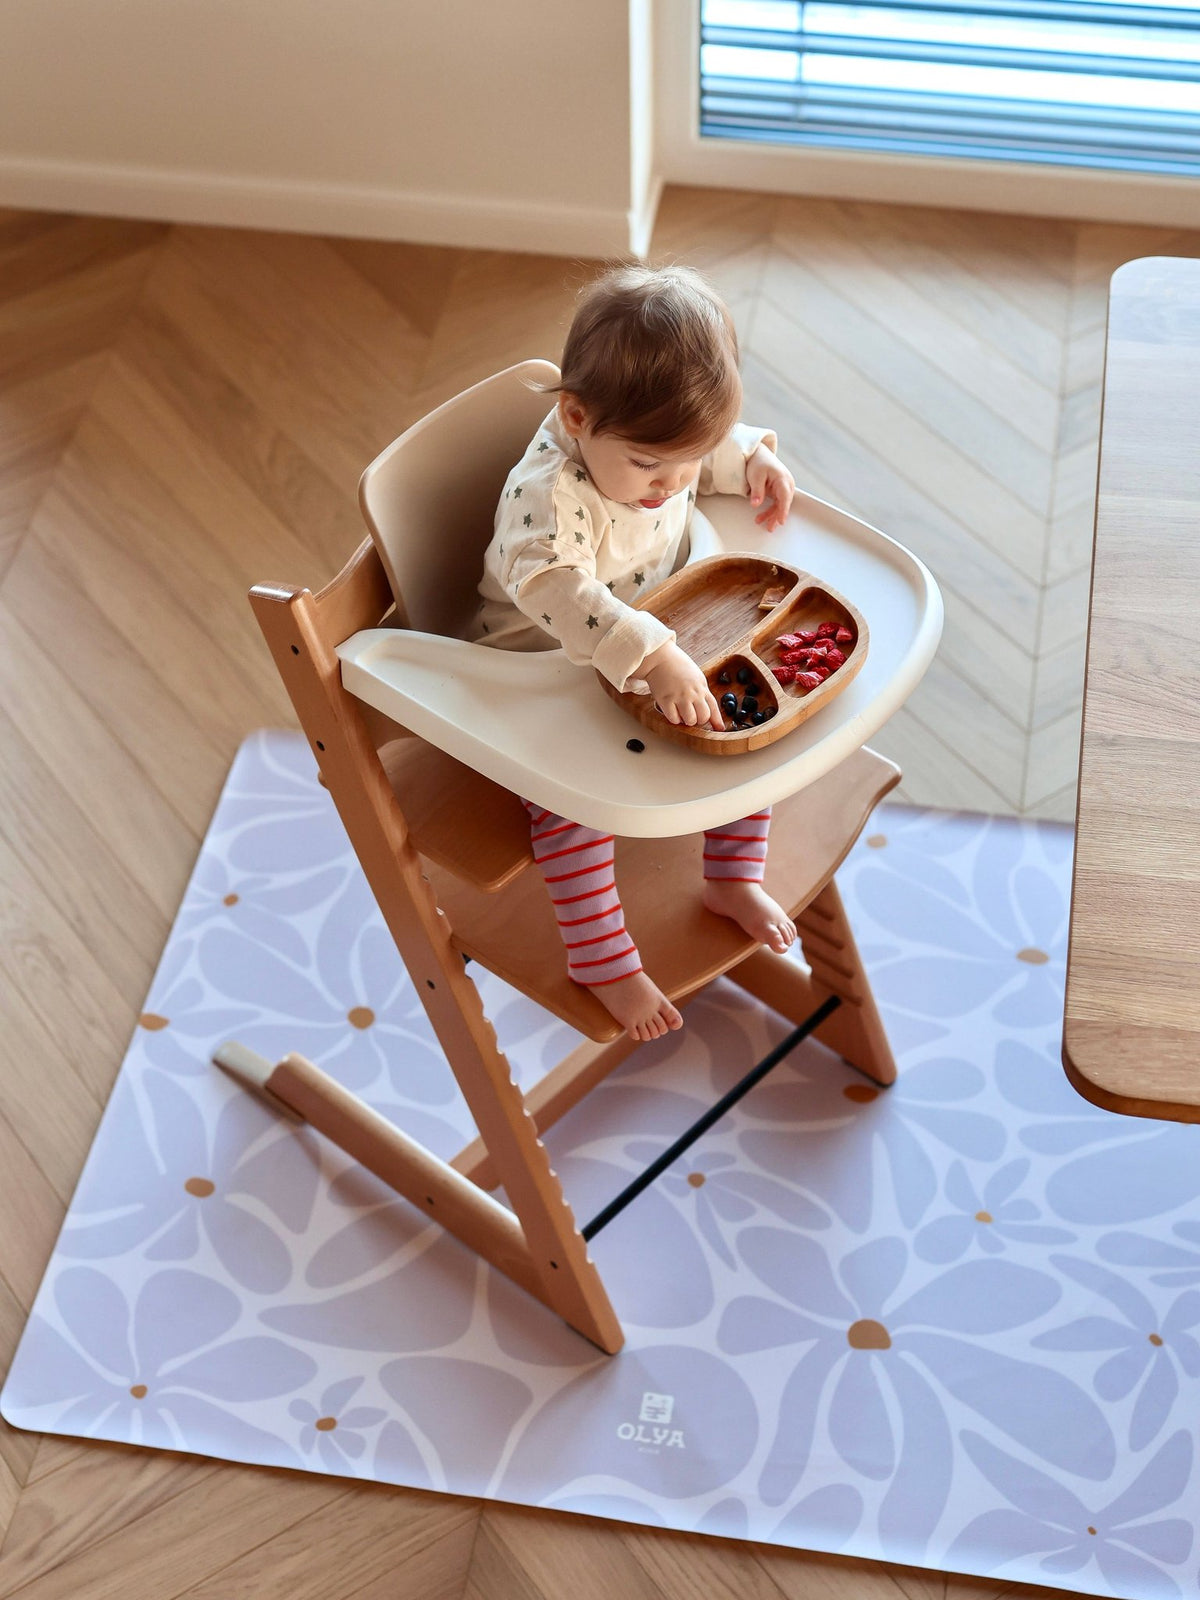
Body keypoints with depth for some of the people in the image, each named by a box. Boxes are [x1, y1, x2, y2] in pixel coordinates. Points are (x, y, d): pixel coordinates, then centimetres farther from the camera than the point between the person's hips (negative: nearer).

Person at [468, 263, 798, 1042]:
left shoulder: (658, 440, -10)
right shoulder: (548, 495, -34)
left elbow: (710, 452, 15)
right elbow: (556, 588, -52)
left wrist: (753, 459, -5)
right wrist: (654, 659, -62)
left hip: (658, 651, 7)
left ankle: (734, 877, 15)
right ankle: (601, 957, -6)